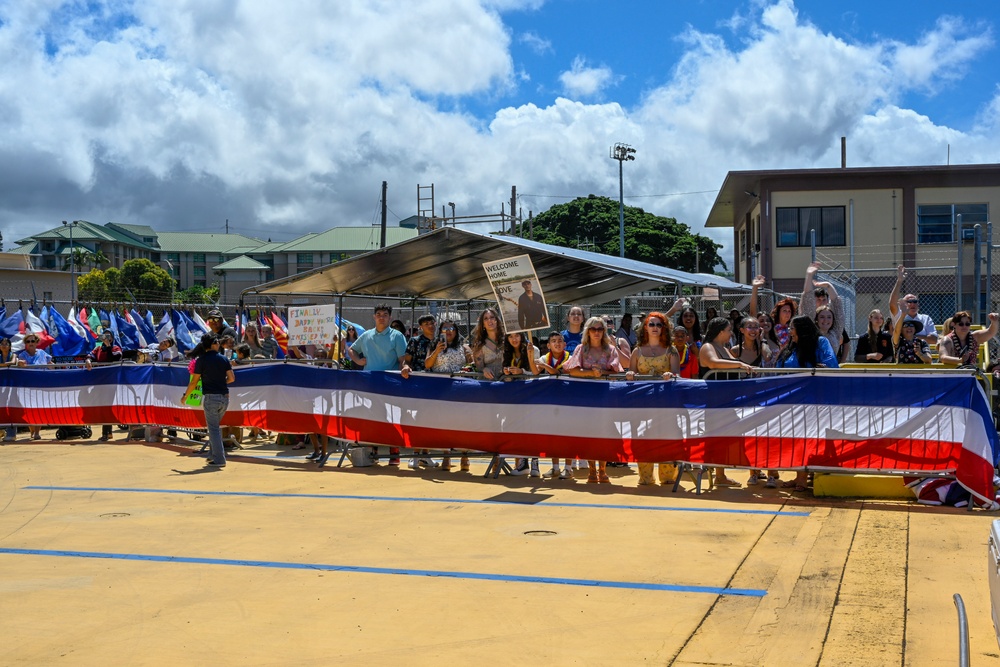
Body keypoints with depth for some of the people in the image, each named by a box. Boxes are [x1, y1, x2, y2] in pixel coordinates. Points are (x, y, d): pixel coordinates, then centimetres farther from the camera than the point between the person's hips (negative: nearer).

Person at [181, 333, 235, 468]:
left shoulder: (201, 360, -5)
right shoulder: (224, 359, 3)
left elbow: (194, 382, -3)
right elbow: (231, 378, 0)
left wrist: (185, 396, 10)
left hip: (211, 397, -4)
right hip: (224, 397, 4)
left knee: (213, 429, 1)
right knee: (216, 427, 20)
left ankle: (219, 459, -3)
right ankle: (216, 455, 23)